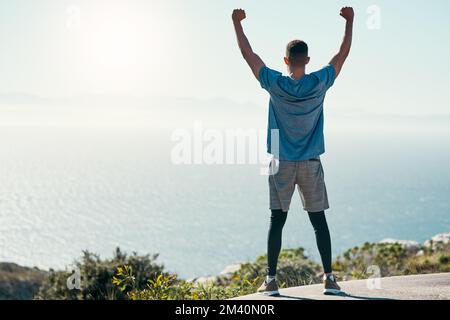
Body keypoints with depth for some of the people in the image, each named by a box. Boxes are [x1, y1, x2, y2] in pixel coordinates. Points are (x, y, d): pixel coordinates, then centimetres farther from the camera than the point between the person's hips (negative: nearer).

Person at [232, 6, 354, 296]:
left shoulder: (275, 84, -8)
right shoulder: (319, 84, -7)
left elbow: (248, 53, 2)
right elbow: (343, 54, 5)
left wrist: (237, 22, 11)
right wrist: (349, 21, 15)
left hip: (282, 164, 0)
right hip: (311, 165, 1)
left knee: (277, 220, 2)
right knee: (319, 220, 6)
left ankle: (271, 280, 1)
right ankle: (330, 279, 5)